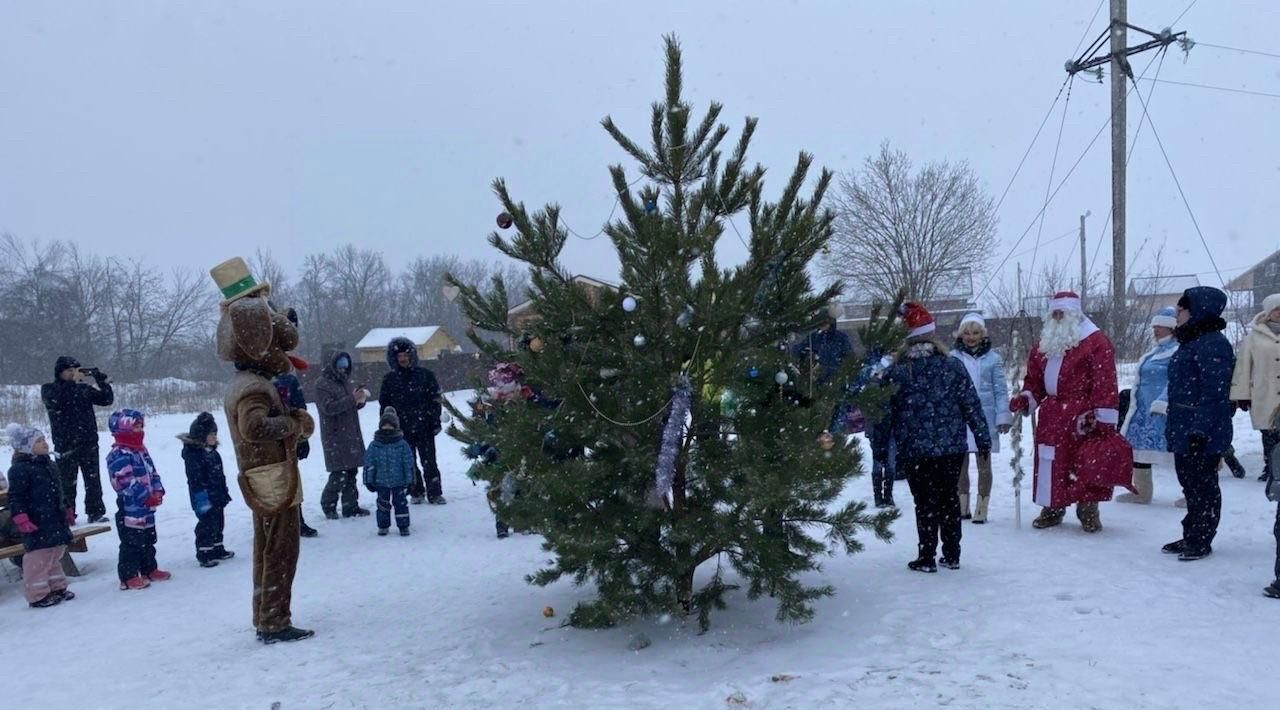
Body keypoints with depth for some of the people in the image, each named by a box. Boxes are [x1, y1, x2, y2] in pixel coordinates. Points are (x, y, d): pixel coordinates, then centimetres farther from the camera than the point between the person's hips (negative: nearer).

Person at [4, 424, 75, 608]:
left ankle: (57, 587, 27)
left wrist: (66, 511, 25)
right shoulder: (20, 469, -13)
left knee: (54, 555, 16)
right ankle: (38, 595, 5)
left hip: (54, 521, 9)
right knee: (38, 558, -3)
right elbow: (15, 497, -16)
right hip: (36, 524, -9)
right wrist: (21, 519, -22)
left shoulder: (48, 465, 13)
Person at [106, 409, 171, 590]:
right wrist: (148, 497, -21)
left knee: (148, 540, 18)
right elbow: (127, 481, -23)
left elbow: (153, 473, 15)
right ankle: (129, 576, 4)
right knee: (131, 543, -4)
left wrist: (158, 491, -2)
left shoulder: (141, 450, 14)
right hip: (130, 508, -9)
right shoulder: (118, 455, -16)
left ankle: (149, 569, 29)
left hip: (147, 508, 9)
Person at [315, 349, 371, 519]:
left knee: (351, 472, 9)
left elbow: (355, 405, 20)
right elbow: (329, 407, -19)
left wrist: (360, 400, -3)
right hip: (335, 436, -7)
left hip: (351, 434, 7)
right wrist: (352, 399, -23)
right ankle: (328, 505, 8)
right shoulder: (322, 385, -7)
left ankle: (350, 506, 16)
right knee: (339, 474, -9)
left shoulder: (345, 381, 15)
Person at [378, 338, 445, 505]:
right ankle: (416, 492, 20)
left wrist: (435, 421, -1)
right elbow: (384, 405, 10)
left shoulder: (425, 375, 2)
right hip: (402, 430, 2)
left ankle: (434, 493, 7)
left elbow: (435, 399, 4)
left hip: (424, 427, -2)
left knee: (429, 462, 0)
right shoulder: (389, 380, 6)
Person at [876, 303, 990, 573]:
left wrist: (881, 449, 7)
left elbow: (884, 414, -3)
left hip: (915, 451, -2)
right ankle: (952, 556, 22)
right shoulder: (952, 366, -3)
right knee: (949, 499, 14)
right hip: (952, 448, 2)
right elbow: (972, 406, 0)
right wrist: (983, 439, 9)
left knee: (925, 503, 7)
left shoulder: (896, 373, -7)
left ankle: (927, 558, 10)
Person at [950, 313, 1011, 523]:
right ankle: (962, 506, 22)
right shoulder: (953, 357, 1)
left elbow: (1000, 390, 2)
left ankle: (981, 508, 13)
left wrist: (1003, 417, -3)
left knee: (983, 464, 4)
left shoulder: (993, 358, 0)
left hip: (984, 418, -1)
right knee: (960, 464, 10)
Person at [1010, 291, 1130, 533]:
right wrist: (1025, 398, 1)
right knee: (1050, 463, 8)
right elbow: (1035, 379, 20)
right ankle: (1052, 508, 21)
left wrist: (1104, 419, -17)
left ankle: (1088, 510, 12)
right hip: (1051, 418, 6)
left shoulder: (1096, 342, -6)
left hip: (1084, 418, -6)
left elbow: (1105, 383, -12)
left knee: (1087, 465, -2)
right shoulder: (1044, 345, 16)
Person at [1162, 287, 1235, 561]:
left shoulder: (1212, 344, -16)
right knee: (1190, 482, 17)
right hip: (1184, 431, 10)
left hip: (1201, 434, -10)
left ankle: (1201, 541, 11)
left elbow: (1215, 392, -22)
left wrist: (1201, 429, -25)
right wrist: (1174, 427, 21)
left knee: (1203, 485, 1)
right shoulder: (1190, 341, 15)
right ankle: (1191, 536, 27)